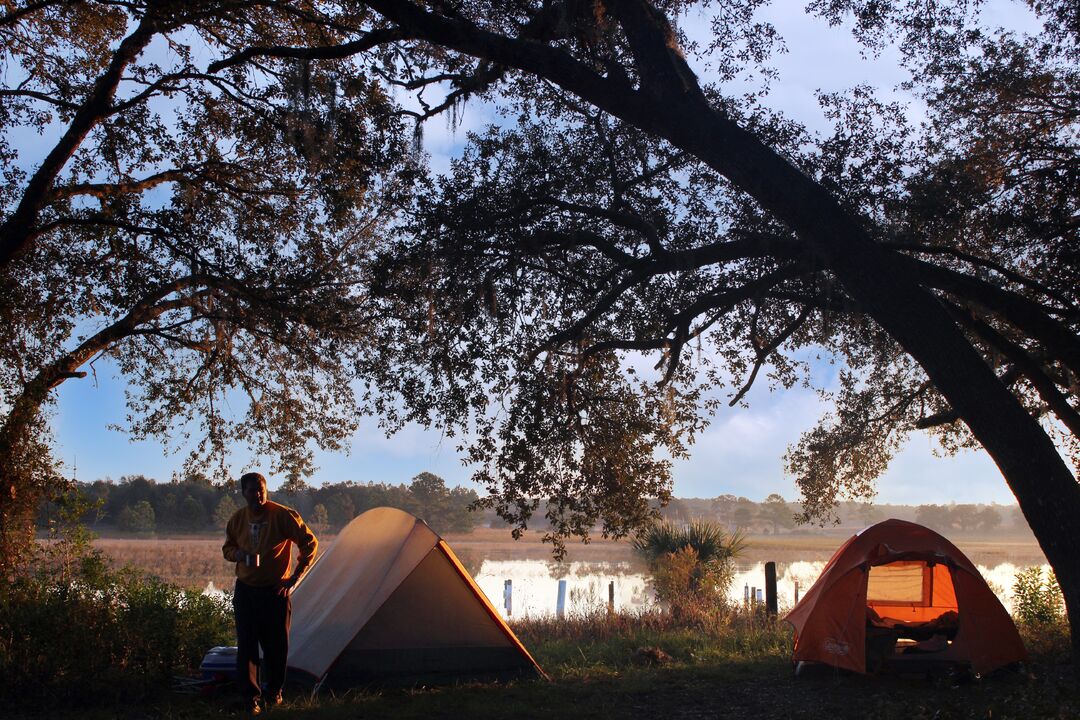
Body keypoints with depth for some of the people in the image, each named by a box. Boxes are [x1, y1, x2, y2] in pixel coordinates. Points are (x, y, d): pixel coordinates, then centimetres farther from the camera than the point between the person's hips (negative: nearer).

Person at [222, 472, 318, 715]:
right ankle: (251, 697, 9)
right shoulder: (237, 519, 1)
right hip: (245, 591, 3)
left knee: (276, 645, 4)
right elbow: (227, 548, 16)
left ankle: (274, 692, 25)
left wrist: (296, 577, -8)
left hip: (275, 591, -2)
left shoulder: (283, 515, -12)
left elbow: (309, 543, -6)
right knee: (246, 645, -1)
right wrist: (237, 554, -9)